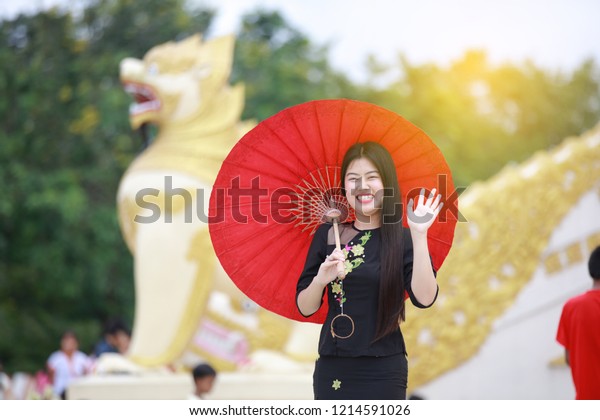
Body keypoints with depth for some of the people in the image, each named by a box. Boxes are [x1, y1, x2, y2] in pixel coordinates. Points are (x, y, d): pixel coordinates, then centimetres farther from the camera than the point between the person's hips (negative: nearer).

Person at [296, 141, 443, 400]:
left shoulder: (403, 239, -4)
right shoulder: (328, 234, 3)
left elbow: (424, 298, -19)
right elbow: (305, 308, 3)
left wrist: (419, 236, -24)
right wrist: (321, 279, -16)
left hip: (383, 372, -2)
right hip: (331, 369, 3)